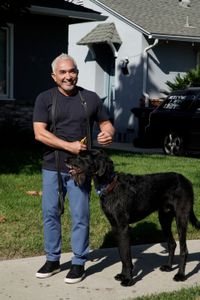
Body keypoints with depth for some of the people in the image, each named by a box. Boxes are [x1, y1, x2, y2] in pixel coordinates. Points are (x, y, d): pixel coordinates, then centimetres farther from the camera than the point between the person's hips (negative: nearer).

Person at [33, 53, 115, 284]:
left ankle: (79, 263, 15)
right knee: (50, 213, 8)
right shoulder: (45, 98, 0)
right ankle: (52, 260, 23)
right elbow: (39, 133, -9)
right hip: (52, 168, 1)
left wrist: (108, 133, -11)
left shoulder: (91, 98, 4)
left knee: (80, 216, 2)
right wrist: (69, 146, -18)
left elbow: (106, 123, 14)